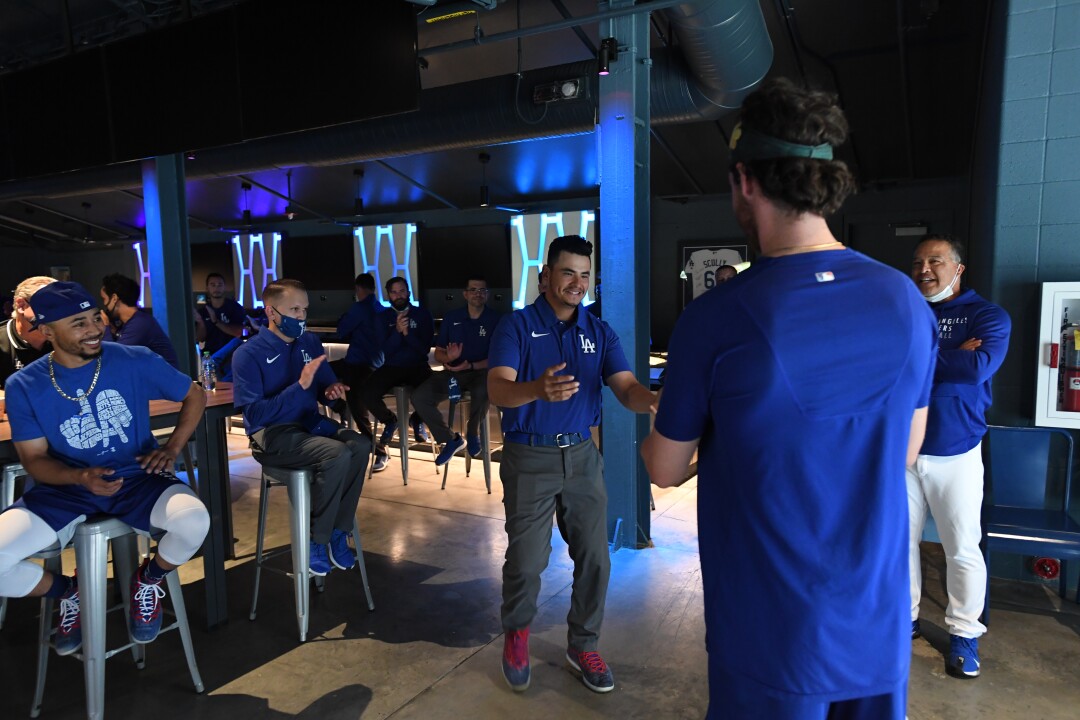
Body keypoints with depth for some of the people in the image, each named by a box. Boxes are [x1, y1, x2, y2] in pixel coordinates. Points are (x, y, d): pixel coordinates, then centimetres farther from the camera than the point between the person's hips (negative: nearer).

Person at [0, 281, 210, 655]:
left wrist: (171, 449, -7)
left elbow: (195, 395, 6)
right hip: (66, 489, 2)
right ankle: (69, 591, 14)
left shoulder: (135, 361, -8)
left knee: (194, 521, -32)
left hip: (136, 479, -1)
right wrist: (81, 477, -21)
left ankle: (150, 579, 6)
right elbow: (34, 459, 1)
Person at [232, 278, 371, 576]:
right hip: (272, 433, -6)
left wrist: (332, 390, -7)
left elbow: (325, 385, 18)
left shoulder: (310, 343, 7)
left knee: (360, 445, -23)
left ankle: (338, 532, -8)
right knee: (338, 455, -30)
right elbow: (255, 415, -19)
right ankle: (315, 540, -9)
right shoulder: (248, 354, -11)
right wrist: (300, 385, -26)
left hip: (310, 422, 6)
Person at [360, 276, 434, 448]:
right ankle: (389, 420, 8)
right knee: (367, 394, -27)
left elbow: (424, 349, -5)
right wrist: (398, 330, -21)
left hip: (417, 366, -1)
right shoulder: (383, 317, 5)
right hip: (391, 367, 1)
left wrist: (407, 332, -20)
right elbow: (386, 351, -4)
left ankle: (417, 419, 4)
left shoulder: (422, 315, 2)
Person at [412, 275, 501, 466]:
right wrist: (448, 358, -15)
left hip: (481, 371, -4)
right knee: (419, 398, -20)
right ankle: (451, 439, 2)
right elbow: (438, 353, 10)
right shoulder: (451, 318, 8)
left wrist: (470, 366, -21)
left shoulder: (496, 319, -4)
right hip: (453, 371, 4)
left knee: (482, 392, -40)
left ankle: (473, 433, -6)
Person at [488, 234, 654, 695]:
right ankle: (516, 634, 32)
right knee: (526, 560, 1)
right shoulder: (517, 326, -6)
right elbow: (498, 389, -20)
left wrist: (655, 400, -31)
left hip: (582, 454, 4)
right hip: (529, 456, -3)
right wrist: (537, 389, -43)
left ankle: (583, 645, 29)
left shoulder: (599, 331, 5)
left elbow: (626, 388, -7)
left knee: (594, 557, 6)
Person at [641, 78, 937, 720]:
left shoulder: (714, 319, -22)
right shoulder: (908, 302, -7)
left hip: (771, 638, -4)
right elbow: (905, 451, 7)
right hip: (881, 628, 4)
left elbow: (666, 470, -8)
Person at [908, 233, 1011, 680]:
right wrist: (952, 357, -17)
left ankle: (964, 634, 21)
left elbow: (979, 367, -21)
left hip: (956, 454, -2)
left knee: (963, 550, 4)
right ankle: (905, 617, 27)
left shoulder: (988, 315, -2)